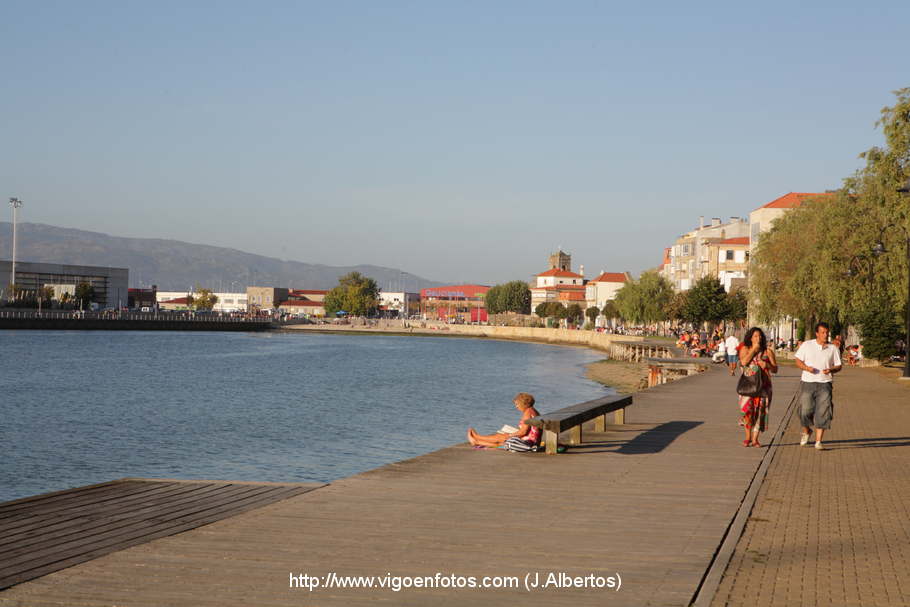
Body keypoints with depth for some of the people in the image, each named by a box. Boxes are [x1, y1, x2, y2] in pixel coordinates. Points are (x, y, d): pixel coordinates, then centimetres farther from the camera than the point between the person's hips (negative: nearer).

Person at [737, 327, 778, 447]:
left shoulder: (768, 351, 10)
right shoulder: (745, 349, 8)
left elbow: (775, 369, 9)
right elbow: (744, 362, -12)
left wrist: (767, 365, -11)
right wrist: (754, 349, -8)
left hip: (763, 386, 1)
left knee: (759, 411, -2)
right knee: (747, 408, -14)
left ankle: (755, 439, 4)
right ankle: (748, 436, 0)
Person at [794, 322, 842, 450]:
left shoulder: (833, 348, 7)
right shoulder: (806, 345, 4)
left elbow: (838, 366, 11)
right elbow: (798, 361, 8)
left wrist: (831, 370, -12)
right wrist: (806, 367, -13)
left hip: (825, 383, 0)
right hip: (807, 382, 0)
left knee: (822, 413, -7)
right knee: (805, 411, -4)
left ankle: (818, 441, -1)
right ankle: (806, 431, 27)